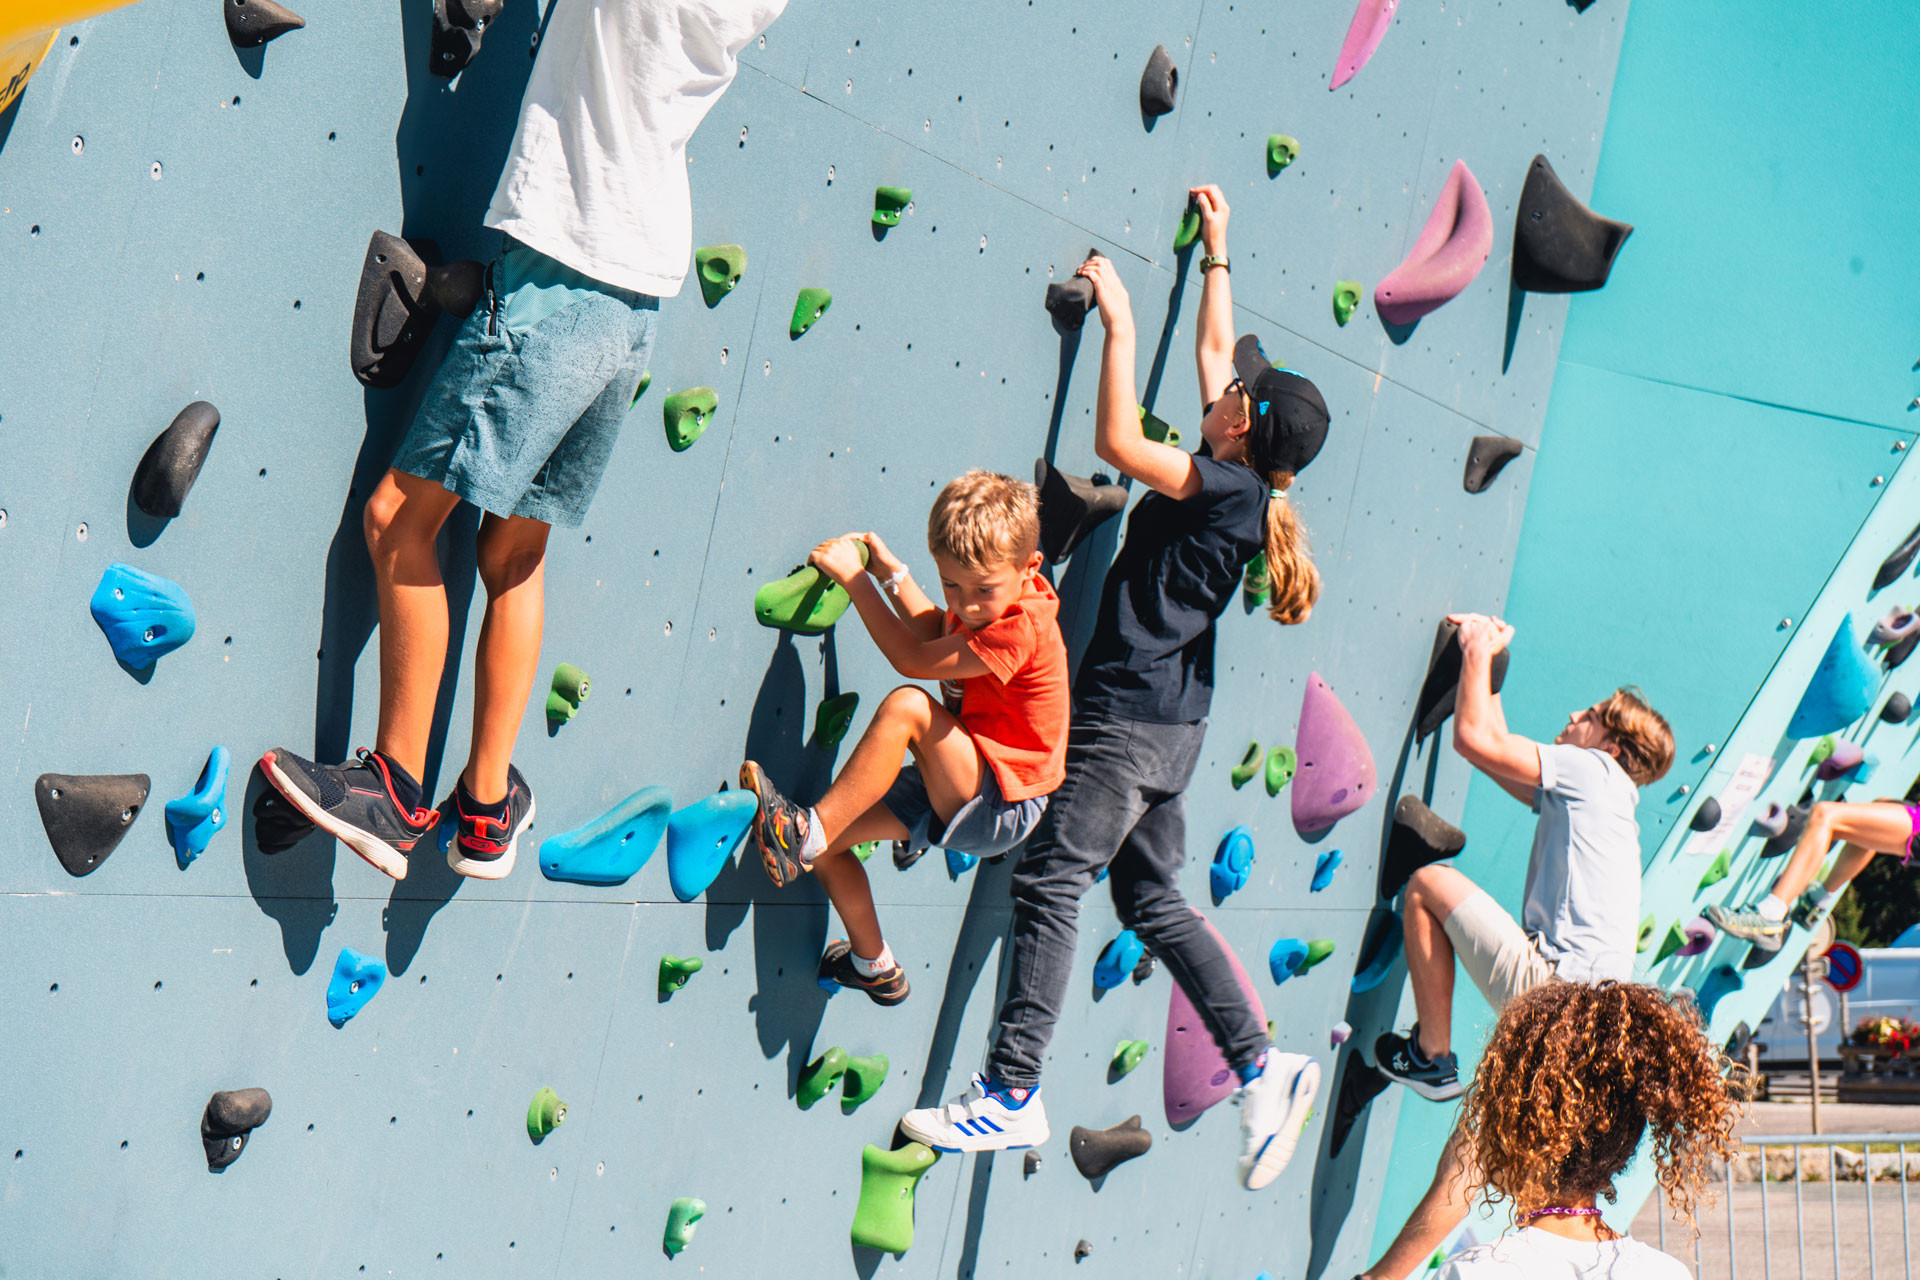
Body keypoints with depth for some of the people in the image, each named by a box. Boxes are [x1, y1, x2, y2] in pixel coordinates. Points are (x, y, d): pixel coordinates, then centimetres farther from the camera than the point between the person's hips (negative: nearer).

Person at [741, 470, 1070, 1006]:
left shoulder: (1021, 626, -25)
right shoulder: (983, 602, 2)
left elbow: (914, 659, -19)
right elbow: (935, 631, 26)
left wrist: (854, 578, -11)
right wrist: (891, 573, 14)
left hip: (1002, 807, -9)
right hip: (956, 788, 10)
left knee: (908, 705, -31)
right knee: (832, 839, 3)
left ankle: (806, 835, -25)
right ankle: (874, 964, 24)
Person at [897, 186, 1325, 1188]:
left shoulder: (1226, 487, -14)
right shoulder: (1241, 484, 9)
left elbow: (1115, 440, -18)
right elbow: (1217, 350, 22)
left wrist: (1119, 324, -10)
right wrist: (1216, 251, 30)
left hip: (1128, 720, -10)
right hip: (1170, 725, 10)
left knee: (1050, 881, -10)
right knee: (1151, 898, 14)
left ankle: (1012, 1096, -10)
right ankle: (1262, 1067, 15)